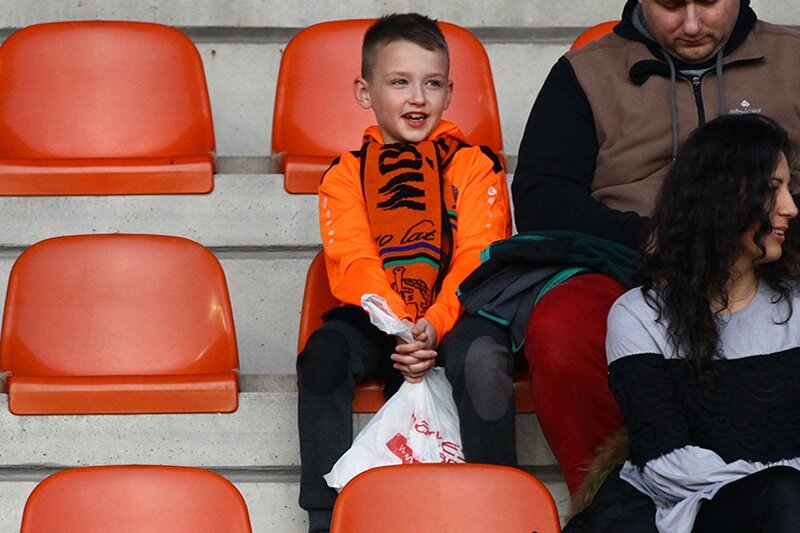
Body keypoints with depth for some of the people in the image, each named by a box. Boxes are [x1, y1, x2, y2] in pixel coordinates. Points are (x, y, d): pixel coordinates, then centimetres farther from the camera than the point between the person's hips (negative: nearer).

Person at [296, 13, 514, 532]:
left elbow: (476, 261, -5)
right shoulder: (347, 175, 10)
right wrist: (399, 325, -24)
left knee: (483, 358, -34)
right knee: (322, 355, -28)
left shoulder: (474, 164, 6)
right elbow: (355, 264, -5)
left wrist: (433, 324, -23)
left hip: (456, 316, -2)